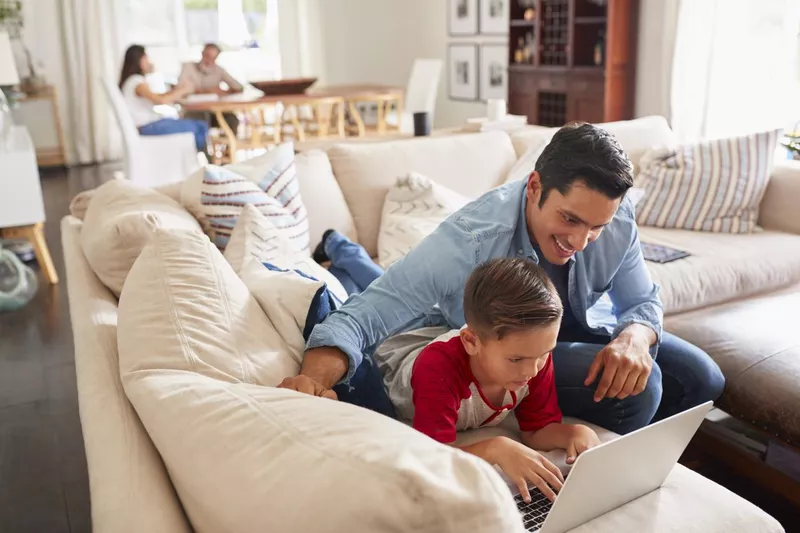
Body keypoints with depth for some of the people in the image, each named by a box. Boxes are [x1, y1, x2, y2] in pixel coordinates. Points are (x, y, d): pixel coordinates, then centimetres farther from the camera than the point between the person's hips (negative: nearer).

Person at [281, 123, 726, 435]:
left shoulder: (617, 217, -23)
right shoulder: (468, 242, -39)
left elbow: (643, 300, -8)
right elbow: (361, 317, -40)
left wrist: (634, 338, -33)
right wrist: (314, 377, -61)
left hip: (584, 329, 6)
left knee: (701, 379, -1)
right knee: (640, 389, -25)